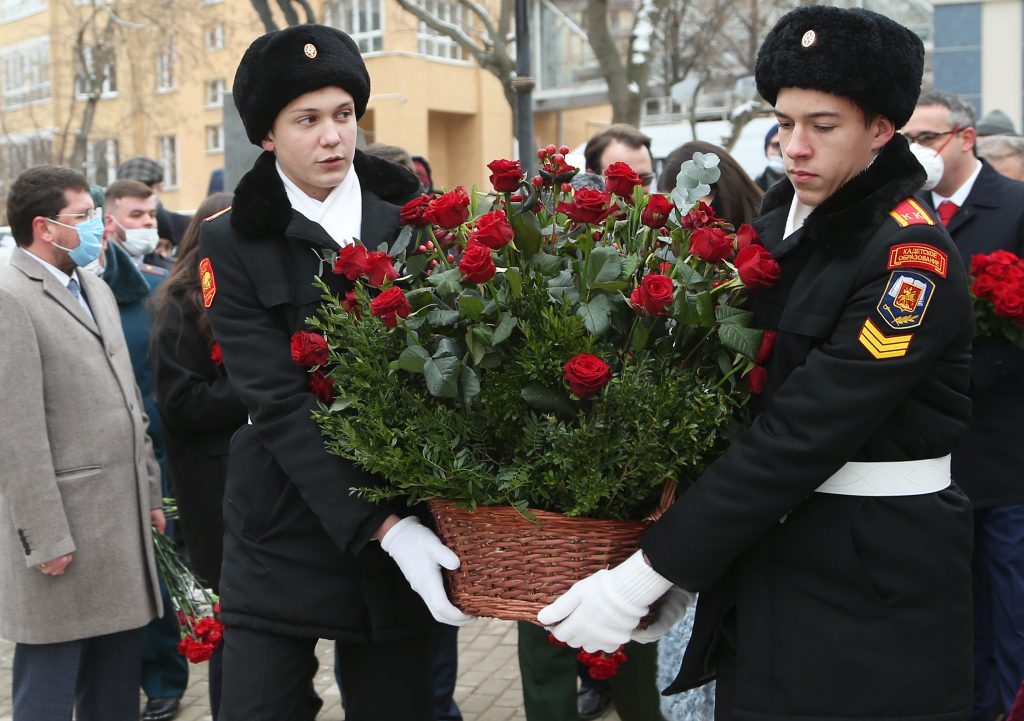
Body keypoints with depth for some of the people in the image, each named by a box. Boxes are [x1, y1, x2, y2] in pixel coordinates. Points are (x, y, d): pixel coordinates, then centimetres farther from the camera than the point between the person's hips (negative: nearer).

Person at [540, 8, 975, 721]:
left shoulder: (912, 256, -17)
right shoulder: (776, 228, 6)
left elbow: (803, 434, -24)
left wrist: (651, 571, -24)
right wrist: (680, 560, -1)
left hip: (876, 585, -6)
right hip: (763, 552, 6)